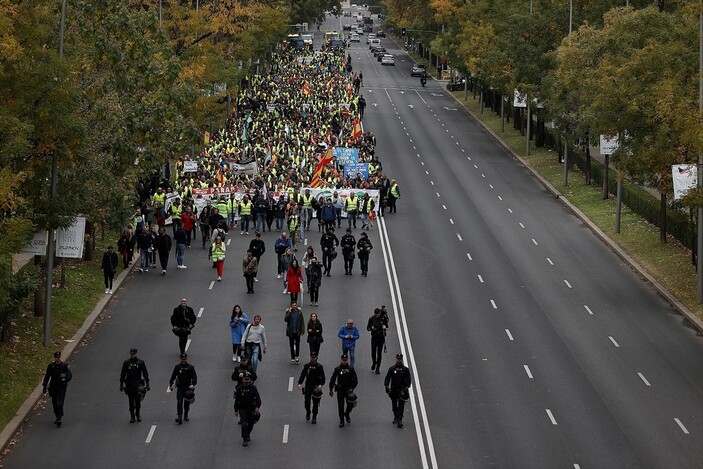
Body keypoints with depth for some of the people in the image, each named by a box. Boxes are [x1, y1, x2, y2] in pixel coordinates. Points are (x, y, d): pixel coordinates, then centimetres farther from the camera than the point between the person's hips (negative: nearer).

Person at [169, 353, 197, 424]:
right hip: (180, 387, 0)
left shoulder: (190, 367, 1)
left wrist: (193, 384, -21)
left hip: (188, 387, 0)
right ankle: (179, 417, -22)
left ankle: (185, 415, 29)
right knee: (179, 402, -14)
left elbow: (194, 376, -5)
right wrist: (171, 385, 11)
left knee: (187, 402, 10)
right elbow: (173, 376, 12)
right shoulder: (177, 367, 5)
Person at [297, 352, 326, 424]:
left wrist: (321, 385, -25)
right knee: (307, 401, -4)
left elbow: (322, 377, -9)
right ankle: (308, 413, 23)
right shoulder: (307, 366, 4)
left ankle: (314, 417, 15)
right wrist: (299, 383, -13)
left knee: (315, 403, 2)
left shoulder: (319, 366, -2)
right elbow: (302, 375, 1)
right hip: (308, 386, 1)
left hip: (316, 387, -1)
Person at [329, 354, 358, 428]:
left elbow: (355, 380, 1)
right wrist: (331, 389, -10)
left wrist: (352, 388, -12)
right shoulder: (337, 369, -1)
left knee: (350, 405, -1)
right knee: (340, 406, -1)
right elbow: (332, 379, -1)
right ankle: (341, 420, 12)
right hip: (340, 390, -1)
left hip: (349, 390, 1)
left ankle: (347, 414, 30)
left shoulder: (351, 369, 1)